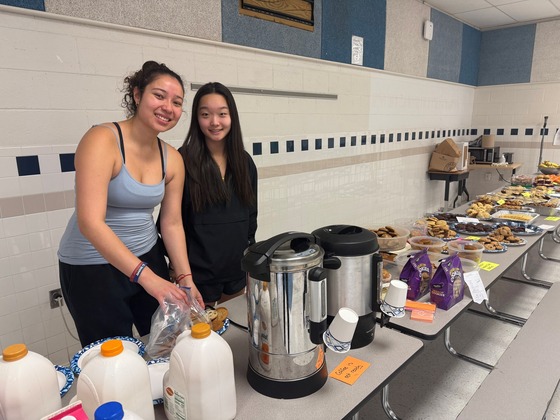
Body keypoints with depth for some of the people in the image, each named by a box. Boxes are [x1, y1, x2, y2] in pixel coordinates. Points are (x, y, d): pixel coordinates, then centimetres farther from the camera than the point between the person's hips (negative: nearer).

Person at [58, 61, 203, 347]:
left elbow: (171, 224, 2)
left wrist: (186, 279, -6)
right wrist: (147, 276, -33)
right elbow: (90, 222, -28)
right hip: (92, 268, -5)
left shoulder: (172, 159, -2)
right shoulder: (102, 140, -20)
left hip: (148, 257, 5)